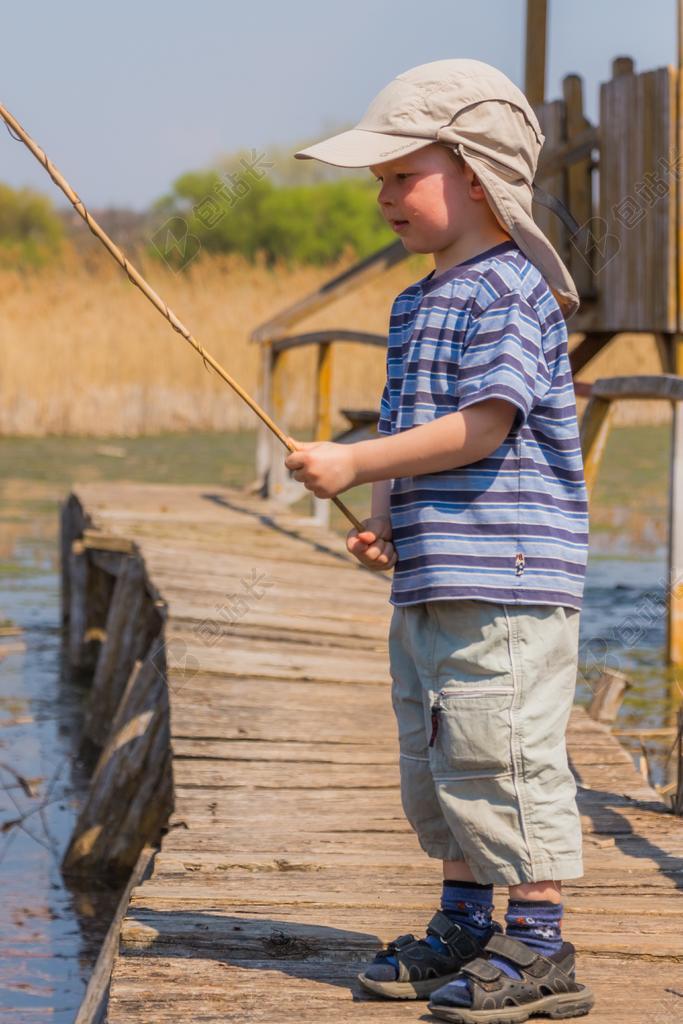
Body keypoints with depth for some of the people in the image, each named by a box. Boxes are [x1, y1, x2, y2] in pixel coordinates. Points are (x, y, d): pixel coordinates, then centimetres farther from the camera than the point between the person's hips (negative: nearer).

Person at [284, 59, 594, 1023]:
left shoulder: (510, 290, -12)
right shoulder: (419, 302, 18)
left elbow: (481, 426, -21)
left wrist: (354, 464, -19)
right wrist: (386, 521, 6)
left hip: (504, 581, -10)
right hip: (429, 582, 10)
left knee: (501, 756, -9)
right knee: (435, 765, 16)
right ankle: (464, 928, 28)